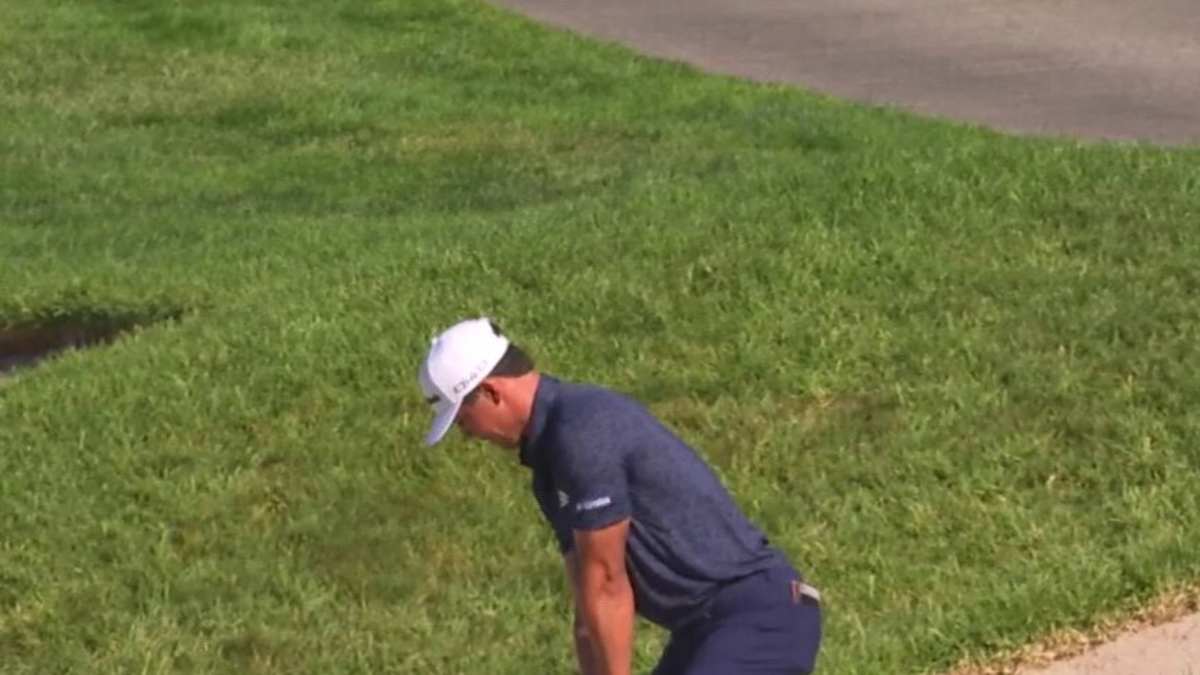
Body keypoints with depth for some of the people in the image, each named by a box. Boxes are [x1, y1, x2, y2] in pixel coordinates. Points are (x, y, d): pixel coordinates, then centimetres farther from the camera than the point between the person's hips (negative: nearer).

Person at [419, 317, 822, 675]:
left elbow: (606, 584, -14)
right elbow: (592, 605, 18)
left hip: (759, 619, -11)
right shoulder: (551, 455, 16)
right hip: (708, 625, 11)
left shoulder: (583, 431, -17)